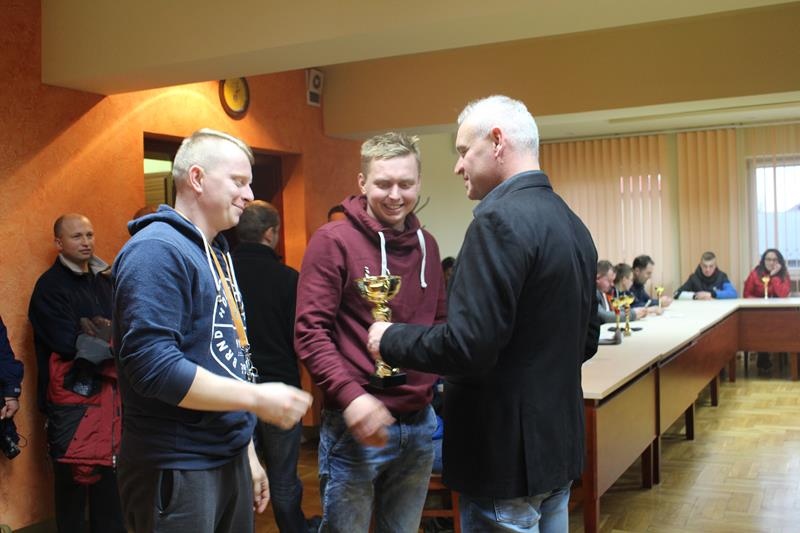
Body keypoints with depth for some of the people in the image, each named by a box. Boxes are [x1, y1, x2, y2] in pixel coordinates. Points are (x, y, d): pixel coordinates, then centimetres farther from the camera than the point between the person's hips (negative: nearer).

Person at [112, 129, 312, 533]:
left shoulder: (216, 252, 14)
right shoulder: (158, 249, -16)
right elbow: (152, 366, -26)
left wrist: (248, 454, 18)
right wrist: (257, 398, -20)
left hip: (229, 459, 9)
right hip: (176, 470, -9)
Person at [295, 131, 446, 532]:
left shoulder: (426, 244, 8)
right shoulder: (333, 240, -10)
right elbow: (310, 331, -14)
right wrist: (350, 395, -25)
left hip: (419, 424, 6)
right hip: (357, 424, -5)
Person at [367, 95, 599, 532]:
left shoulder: (500, 219, -19)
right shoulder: (573, 223, 8)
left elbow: (468, 345, -25)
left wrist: (390, 339, -10)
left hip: (505, 454, -9)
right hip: (557, 444, 9)